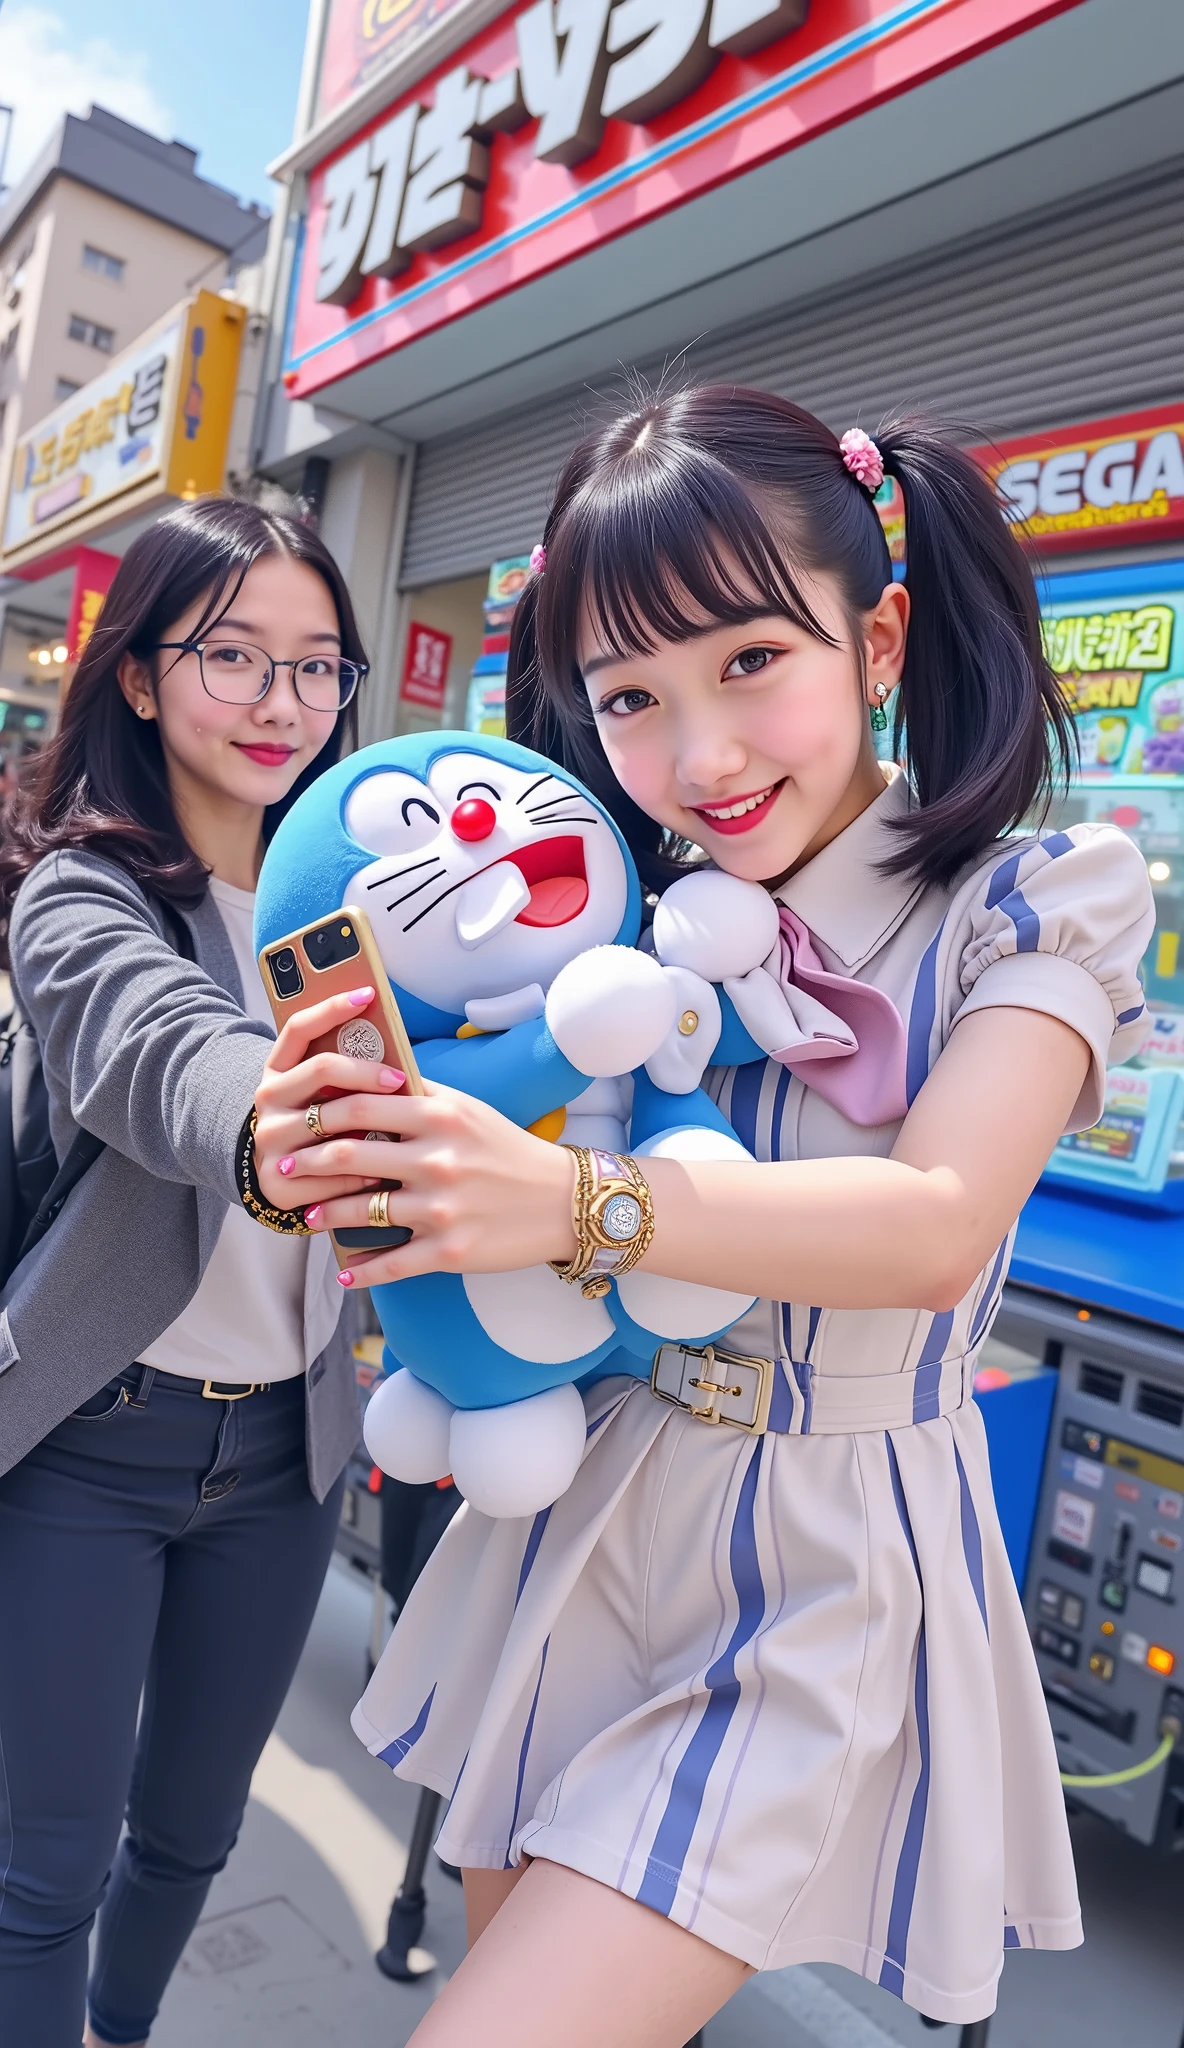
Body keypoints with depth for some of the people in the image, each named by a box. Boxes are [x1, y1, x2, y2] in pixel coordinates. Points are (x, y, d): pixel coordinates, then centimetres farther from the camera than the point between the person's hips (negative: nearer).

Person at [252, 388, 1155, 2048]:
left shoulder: (1032, 901, -10)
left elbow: (937, 1224, -23)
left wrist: (574, 1204, -36)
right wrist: (346, 1135, -24)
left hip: (823, 1579, -4)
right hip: (585, 1518, 5)